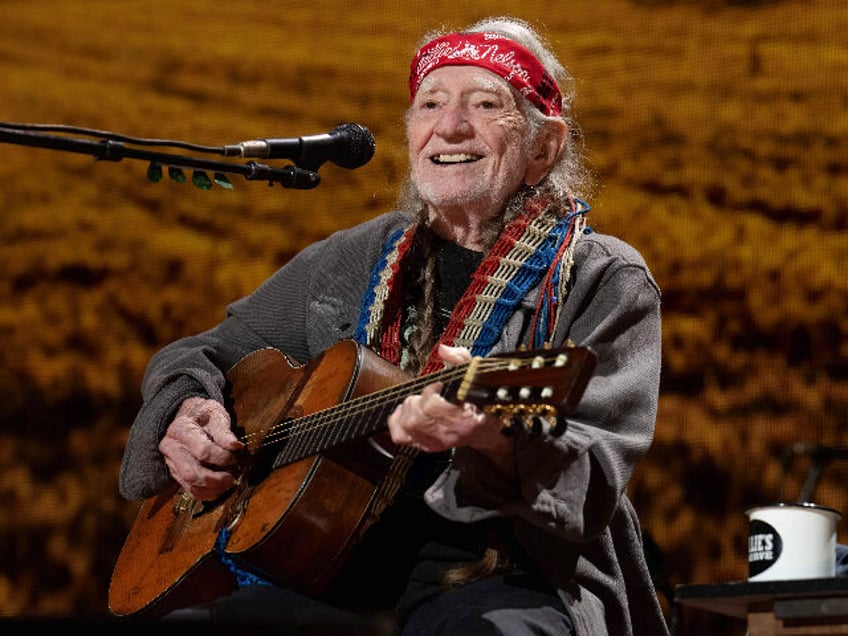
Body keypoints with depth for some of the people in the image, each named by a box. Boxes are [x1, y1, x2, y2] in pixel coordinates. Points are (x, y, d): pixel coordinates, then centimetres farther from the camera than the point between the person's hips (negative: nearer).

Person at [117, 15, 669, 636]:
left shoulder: (605, 280, 5)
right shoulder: (355, 259, 20)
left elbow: (594, 484, -9)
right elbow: (202, 353, 30)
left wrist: (495, 439, -31)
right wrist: (187, 410, 5)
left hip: (500, 578, -4)